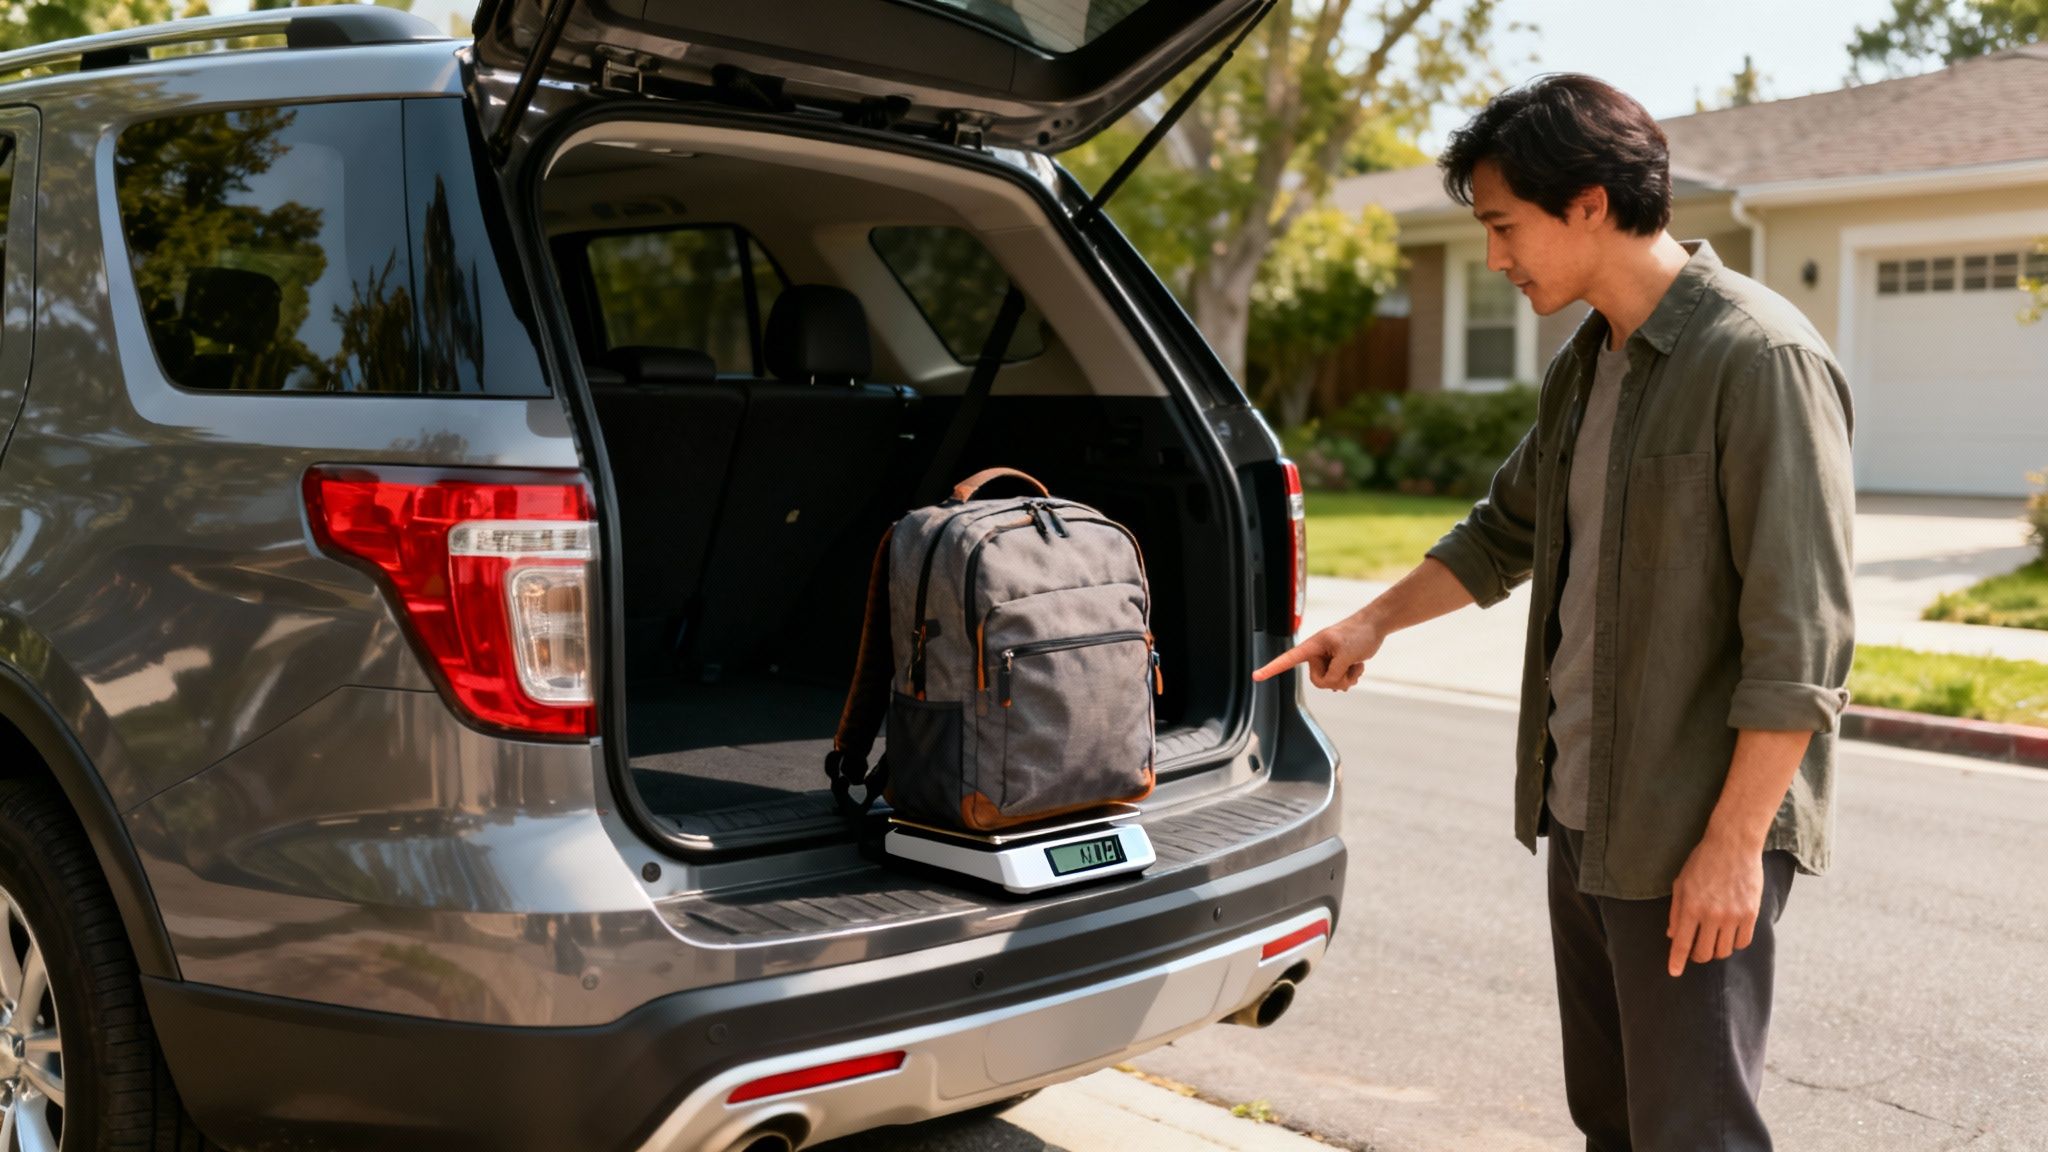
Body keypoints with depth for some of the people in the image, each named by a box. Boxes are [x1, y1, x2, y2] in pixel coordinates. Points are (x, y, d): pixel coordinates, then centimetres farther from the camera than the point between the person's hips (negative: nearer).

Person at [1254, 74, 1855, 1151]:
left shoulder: (1761, 358, -16)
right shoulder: (1586, 365, 11)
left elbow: (1800, 638, -20)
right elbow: (1506, 531, 28)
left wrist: (1733, 842, -20)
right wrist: (1374, 621, 26)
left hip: (1697, 831, -8)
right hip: (1583, 812, 8)